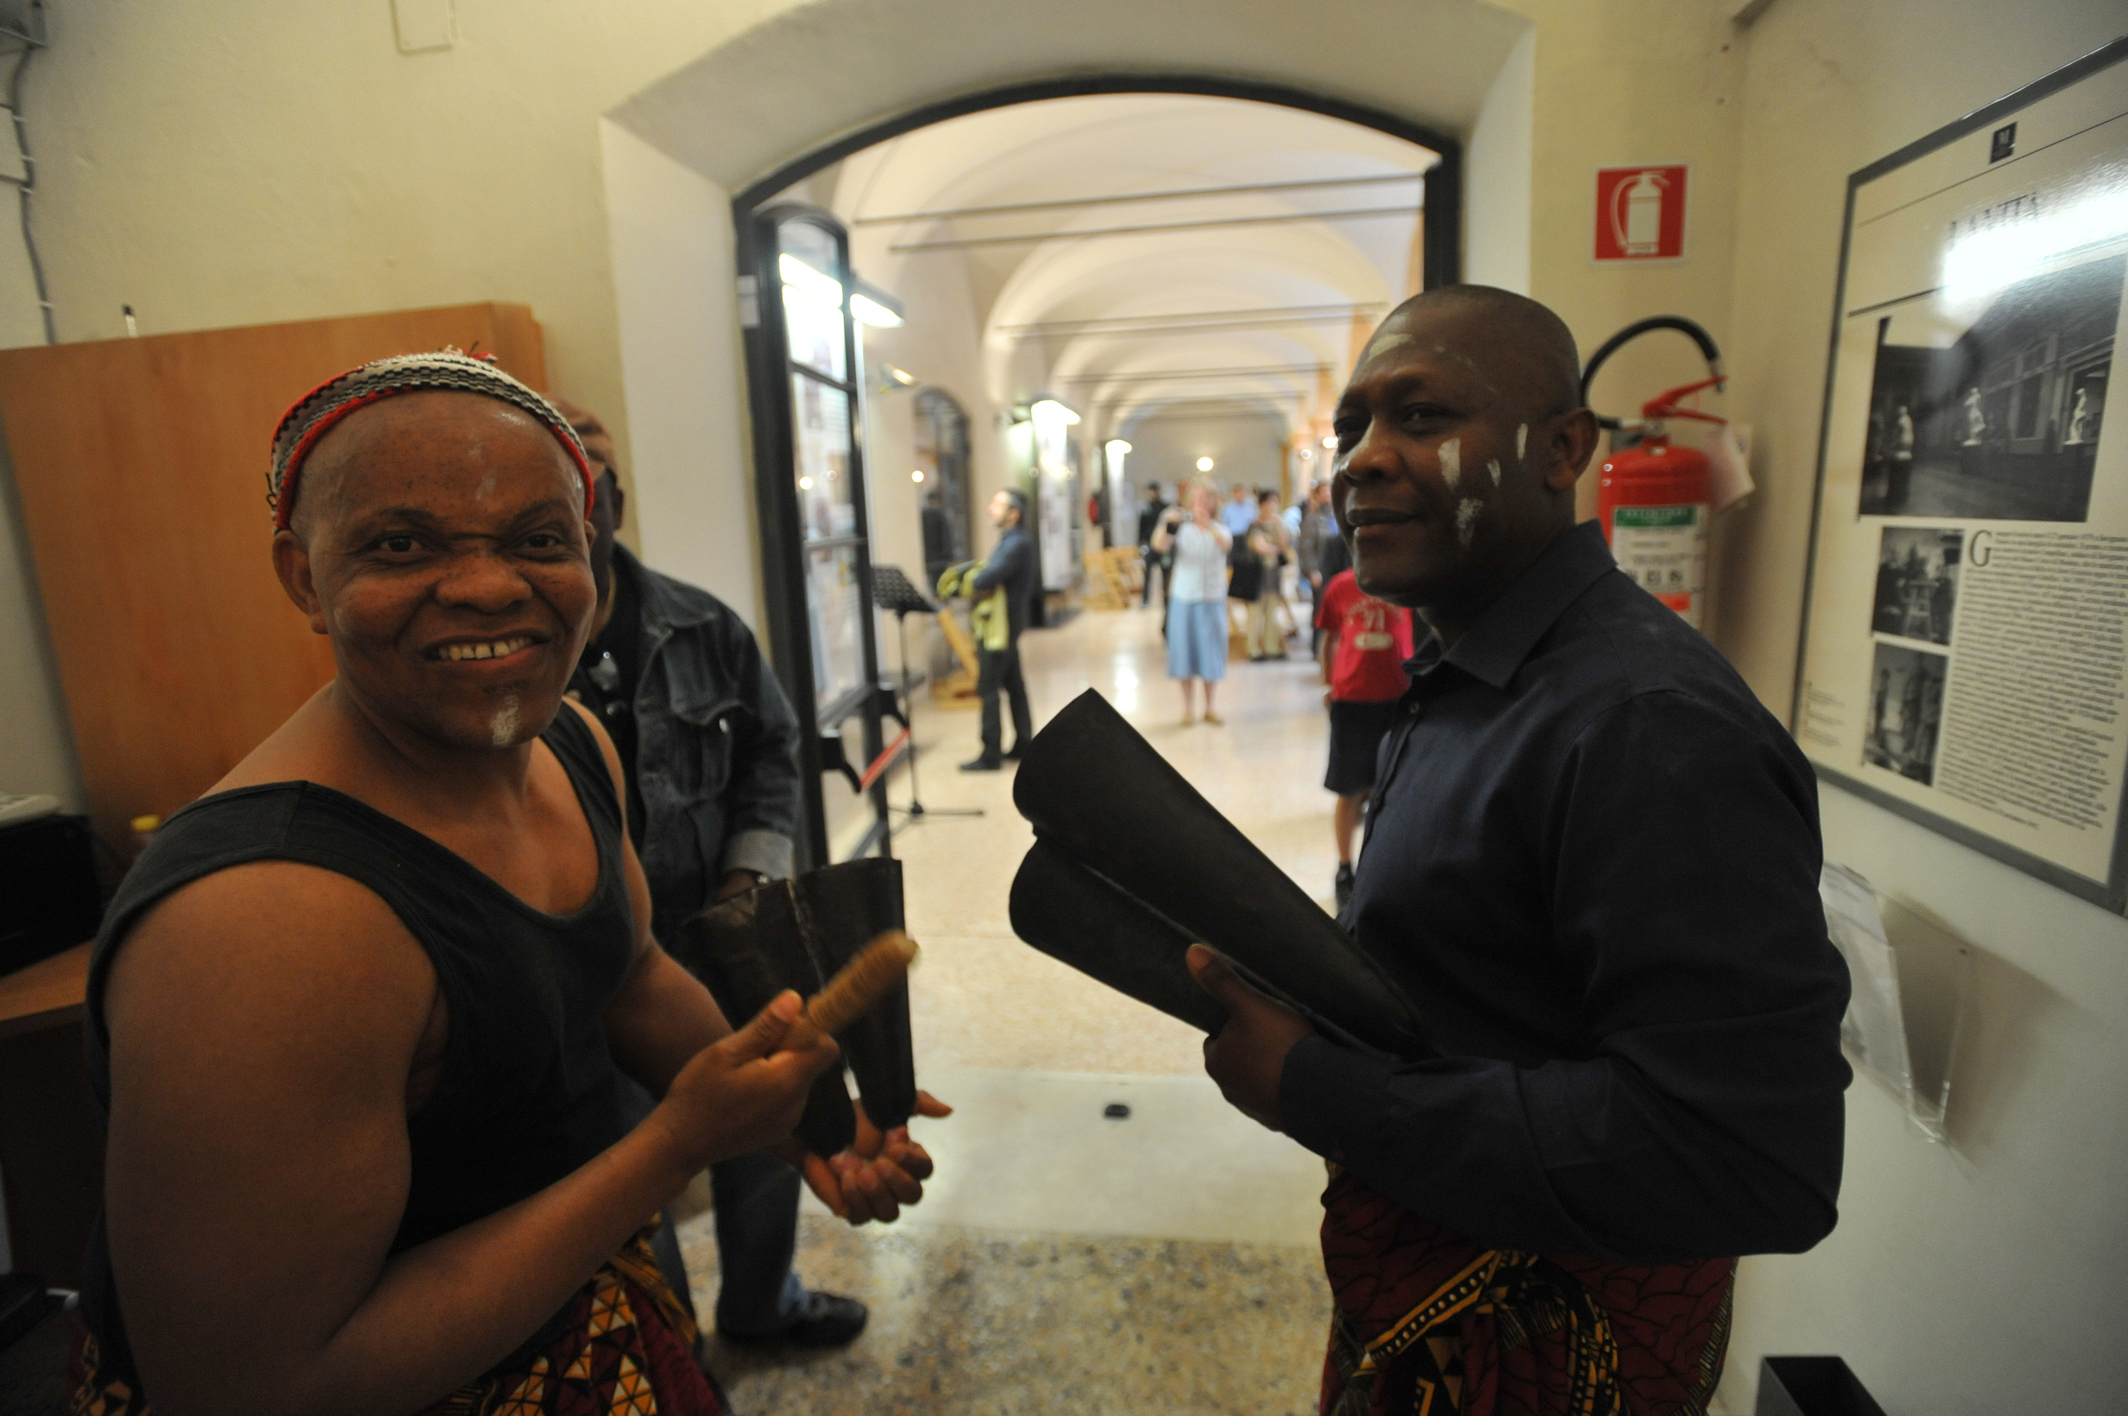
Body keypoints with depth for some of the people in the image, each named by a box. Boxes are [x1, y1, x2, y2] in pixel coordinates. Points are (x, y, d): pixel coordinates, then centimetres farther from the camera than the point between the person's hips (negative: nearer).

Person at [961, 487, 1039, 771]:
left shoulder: (1016, 545, -21)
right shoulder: (1013, 540, 12)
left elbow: (984, 581, -28)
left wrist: (975, 578, -5)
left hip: (1000, 623, -10)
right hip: (1007, 622, 10)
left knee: (988, 688, -5)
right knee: (1014, 684, 15)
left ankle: (990, 755, 0)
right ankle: (1023, 744, 24)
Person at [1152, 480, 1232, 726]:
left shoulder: (1219, 530, 1)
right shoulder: (1181, 529, 0)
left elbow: (1226, 544, -23)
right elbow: (1159, 545, -18)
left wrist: (1207, 523, -41)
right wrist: (1166, 524, -38)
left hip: (1212, 599, 0)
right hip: (1183, 598, 0)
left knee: (1210, 651, 6)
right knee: (1185, 650, 4)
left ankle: (1210, 708, 18)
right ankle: (1188, 708, 15)